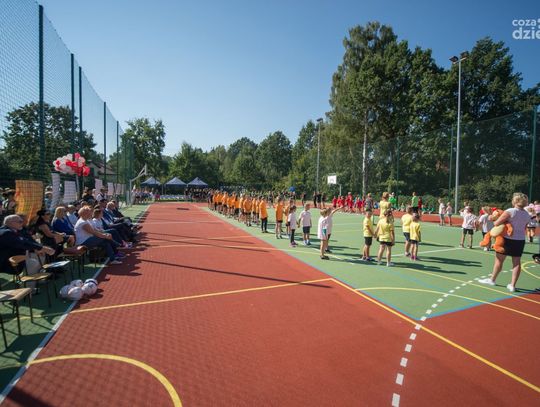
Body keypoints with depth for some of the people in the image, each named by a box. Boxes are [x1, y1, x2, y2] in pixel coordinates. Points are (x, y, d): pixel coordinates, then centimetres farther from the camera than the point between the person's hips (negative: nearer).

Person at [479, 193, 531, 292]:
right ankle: (512, 285, 13)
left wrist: (494, 222, 4)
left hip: (508, 239, -6)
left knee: (499, 259, 7)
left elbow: (496, 223, -17)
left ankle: (492, 280, 19)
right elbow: (524, 228, 13)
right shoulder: (527, 215, 6)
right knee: (517, 262, 8)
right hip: (521, 241, 6)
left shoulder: (510, 211, -15)